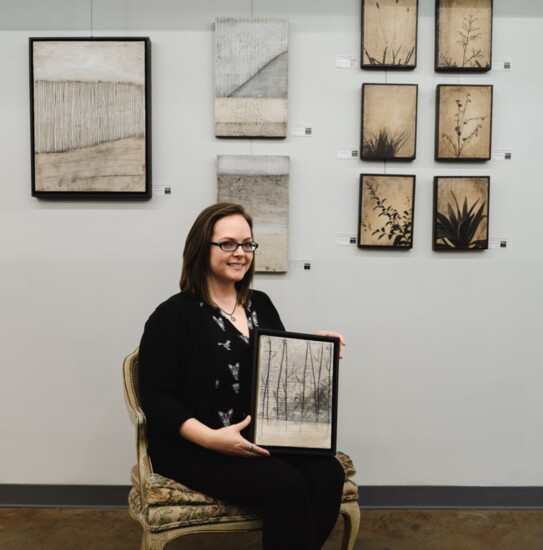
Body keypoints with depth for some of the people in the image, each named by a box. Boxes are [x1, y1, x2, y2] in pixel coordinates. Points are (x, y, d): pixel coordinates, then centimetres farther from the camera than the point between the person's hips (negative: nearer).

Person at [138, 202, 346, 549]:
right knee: (286, 486, -28)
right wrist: (210, 438, -23)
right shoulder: (173, 315, -6)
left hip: (264, 438, 6)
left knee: (327, 473, -21)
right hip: (195, 448, -5)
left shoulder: (261, 304, 12)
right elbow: (157, 398, -10)